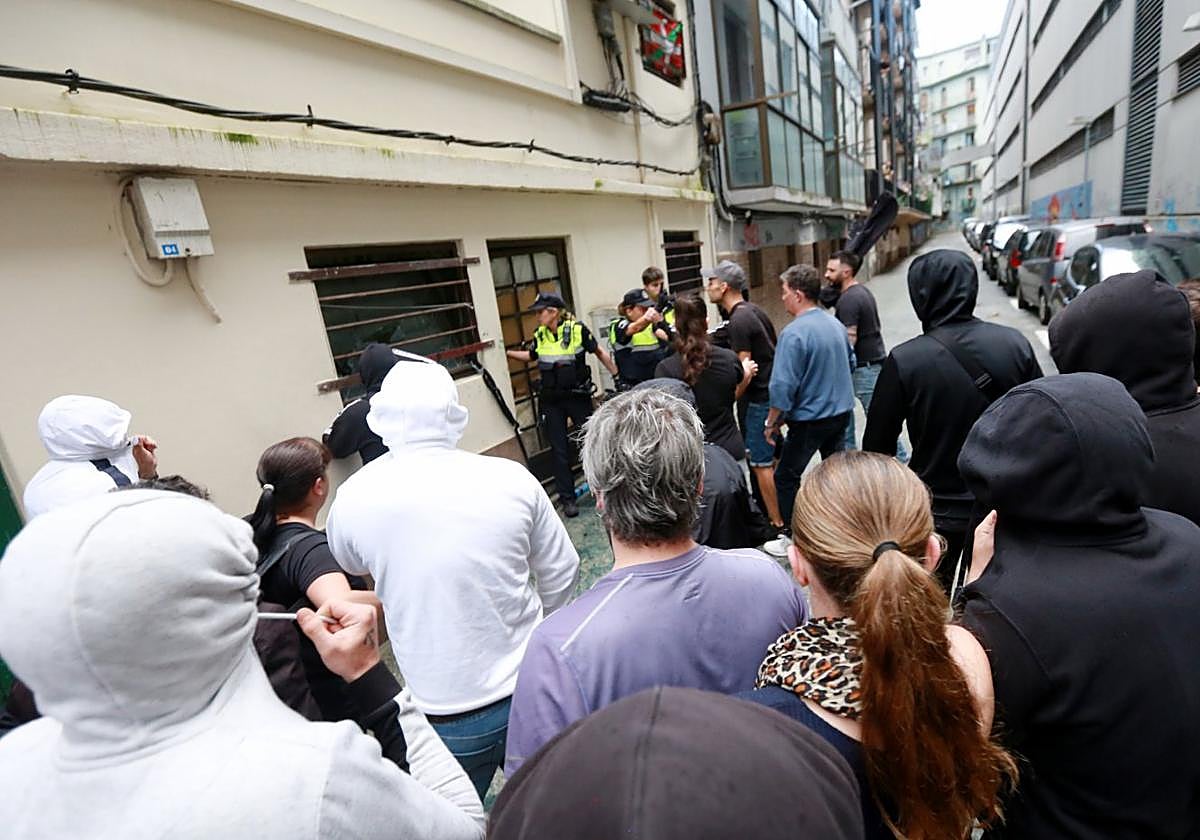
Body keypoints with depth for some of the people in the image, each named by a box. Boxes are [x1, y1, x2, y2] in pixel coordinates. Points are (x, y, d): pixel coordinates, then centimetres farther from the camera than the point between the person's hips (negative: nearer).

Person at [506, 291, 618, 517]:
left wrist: (616, 376, -2)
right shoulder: (539, 335, 1)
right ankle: (567, 498, 17)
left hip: (578, 397, -3)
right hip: (551, 402, 3)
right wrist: (505, 352, 13)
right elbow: (530, 356, 20)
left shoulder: (577, 330, -11)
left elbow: (600, 352, -1)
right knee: (560, 450, 6)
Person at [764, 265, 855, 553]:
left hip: (809, 419, -8)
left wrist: (771, 423, -11)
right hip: (841, 412, 8)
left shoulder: (794, 333, -21)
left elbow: (783, 386, -22)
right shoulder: (835, 324, 4)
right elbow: (851, 364, 19)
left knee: (787, 477, 6)